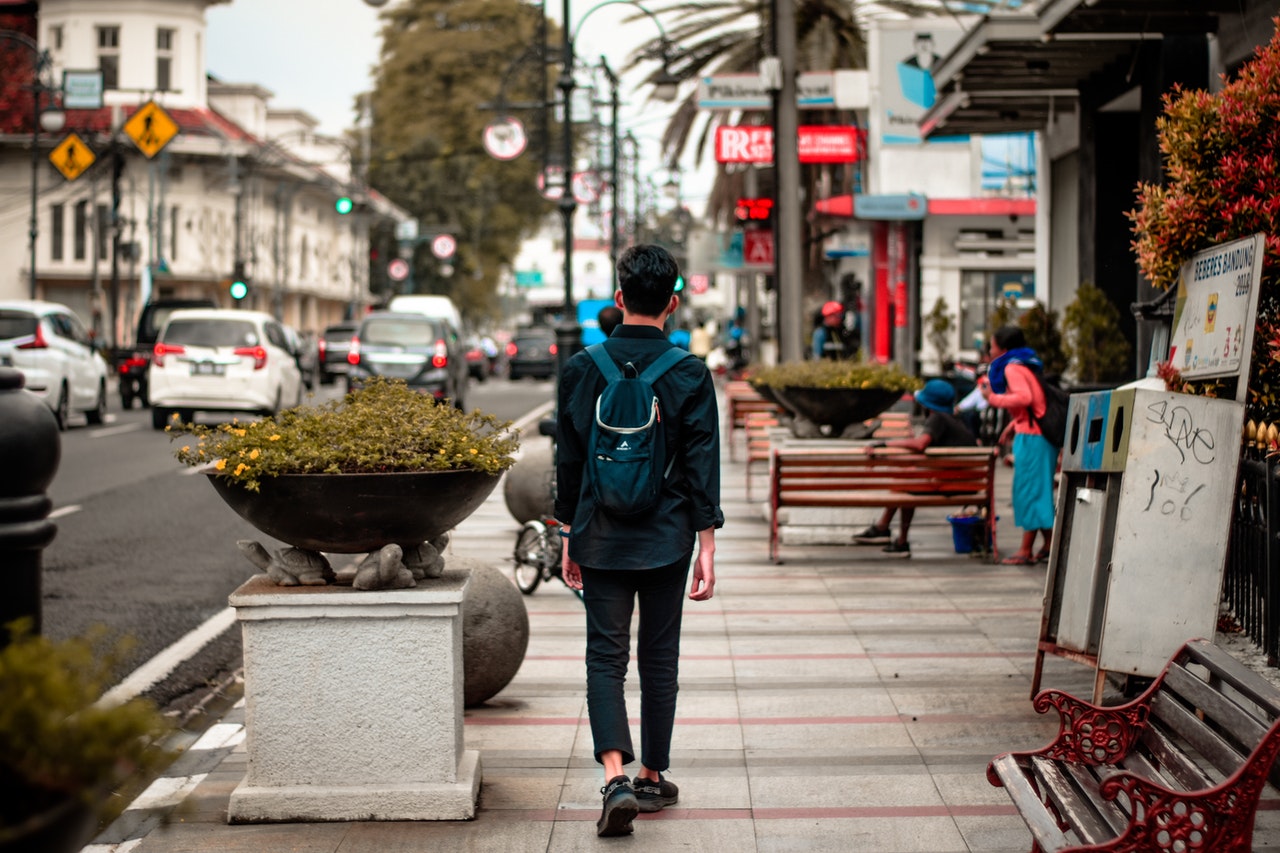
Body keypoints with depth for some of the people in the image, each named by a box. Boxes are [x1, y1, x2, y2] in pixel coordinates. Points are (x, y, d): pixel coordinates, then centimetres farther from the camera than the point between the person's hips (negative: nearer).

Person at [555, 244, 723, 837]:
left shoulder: (582, 368, -2)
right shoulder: (690, 375, -6)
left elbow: (568, 459, 3)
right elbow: (702, 465, -5)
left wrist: (569, 537, 13)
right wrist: (706, 546, 0)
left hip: (599, 538, 0)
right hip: (667, 539, 0)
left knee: (605, 657, 2)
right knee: (658, 659, 12)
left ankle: (615, 777, -14)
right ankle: (652, 778, 21)